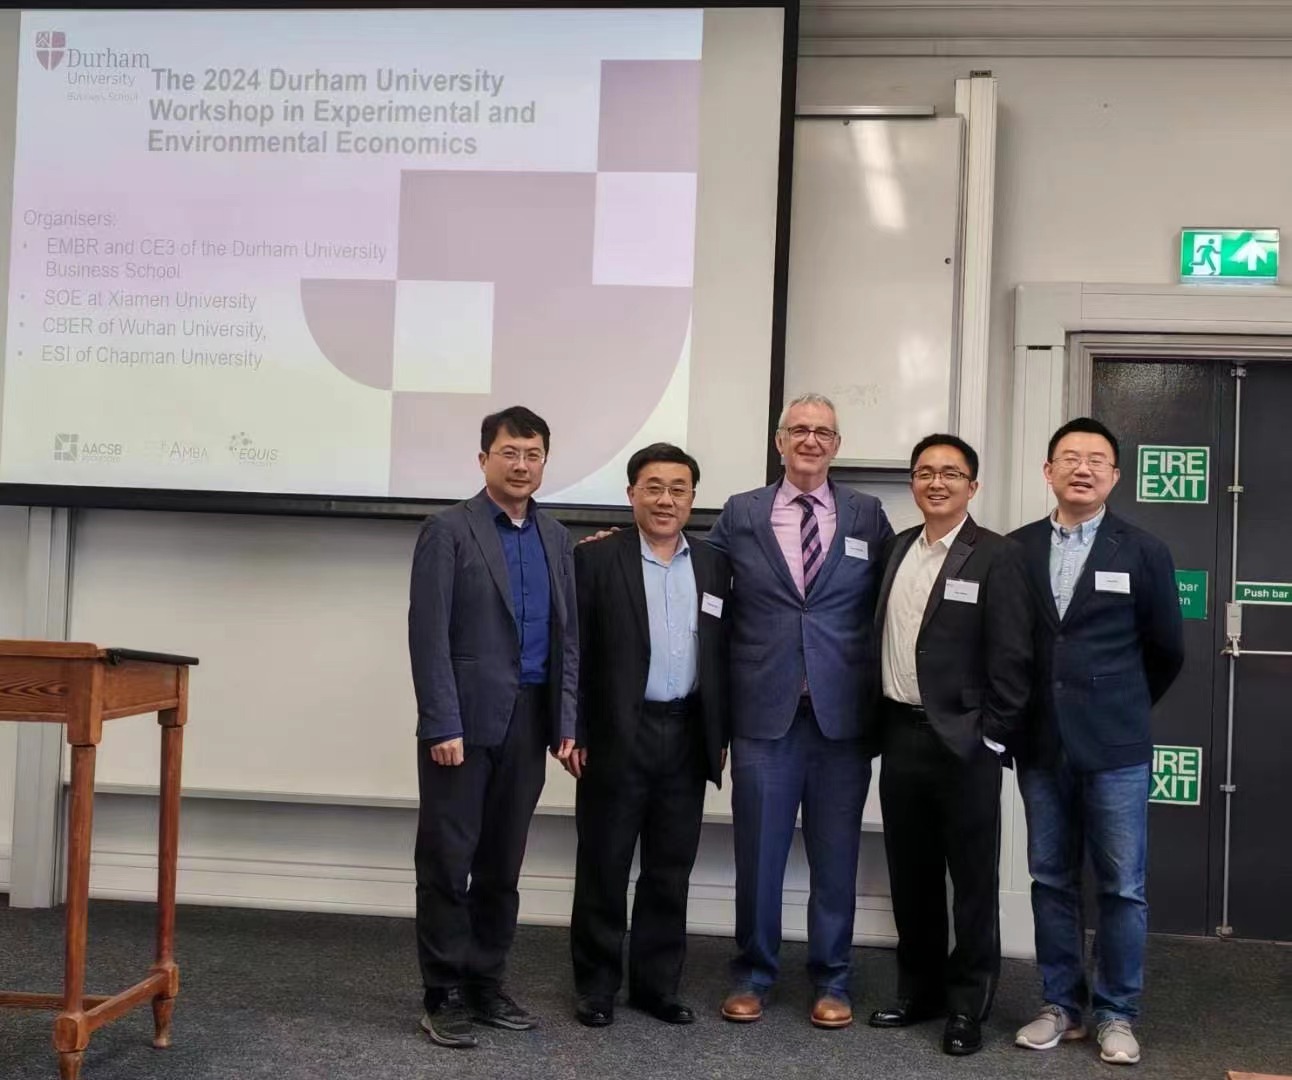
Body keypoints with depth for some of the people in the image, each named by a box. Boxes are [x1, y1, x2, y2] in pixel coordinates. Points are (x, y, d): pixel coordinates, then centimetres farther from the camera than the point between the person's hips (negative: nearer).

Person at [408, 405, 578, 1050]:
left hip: (528, 725, 5)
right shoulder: (448, 531, -4)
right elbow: (429, 636, -10)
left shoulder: (555, 538, 13)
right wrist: (443, 725, -16)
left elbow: (568, 635, 13)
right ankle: (445, 996, 9)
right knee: (447, 863, 0)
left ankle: (486, 985, 21)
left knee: (502, 865, 11)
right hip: (463, 723, -5)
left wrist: (566, 722, 6)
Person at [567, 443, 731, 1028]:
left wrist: (725, 734, 7)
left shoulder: (714, 564, 9)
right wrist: (574, 732, -9)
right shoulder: (596, 559, -3)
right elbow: (575, 652, -5)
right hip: (616, 736, -3)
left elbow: (724, 652, 10)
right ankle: (597, 985, 18)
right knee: (604, 867, 6)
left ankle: (657, 982, 22)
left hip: (688, 737, 4)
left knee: (670, 870, 11)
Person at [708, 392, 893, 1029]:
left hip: (841, 715, 0)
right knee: (758, 851, 8)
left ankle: (831, 981, 21)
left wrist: (880, 701, 0)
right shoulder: (740, 515, 5)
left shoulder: (869, 518, 6)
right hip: (763, 712, 0)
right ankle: (752, 975, 23)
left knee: (836, 856, 8)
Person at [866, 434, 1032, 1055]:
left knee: (972, 877, 5)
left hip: (963, 741, -6)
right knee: (910, 874, 14)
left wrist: (991, 737, -13)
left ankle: (969, 1005, 16)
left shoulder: (997, 557, -7)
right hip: (900, 734, 6)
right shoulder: (897, 549, 11)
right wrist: (877, 724, 8)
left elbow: (1011, 658, -10)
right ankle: (919, 990, 27)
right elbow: (881, 639, 13)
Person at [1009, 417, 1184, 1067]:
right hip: (1041, 746, 2)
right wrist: (1020, 717, 12)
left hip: (1115, 749, -2)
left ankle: (1116, 1015, 16)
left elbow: (1167, 650, 8)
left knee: (1121, 888, 3)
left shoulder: (1143, 552, -1)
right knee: (1051, 881, 9)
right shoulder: (1016, 550, 3)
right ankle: (1062, 1006, 21)